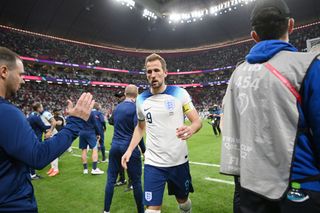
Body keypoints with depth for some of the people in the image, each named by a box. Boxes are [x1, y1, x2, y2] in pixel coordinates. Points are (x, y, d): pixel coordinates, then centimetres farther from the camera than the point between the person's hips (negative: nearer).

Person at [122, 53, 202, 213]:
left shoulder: (179, 93, -8)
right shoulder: (141, 99, 0)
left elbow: (197, 121, -6)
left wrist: (191, 129, -30)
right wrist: (129, 150, 2)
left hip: (179, 161, 0)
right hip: (153, 163, 1)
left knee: (183, 200, 22)